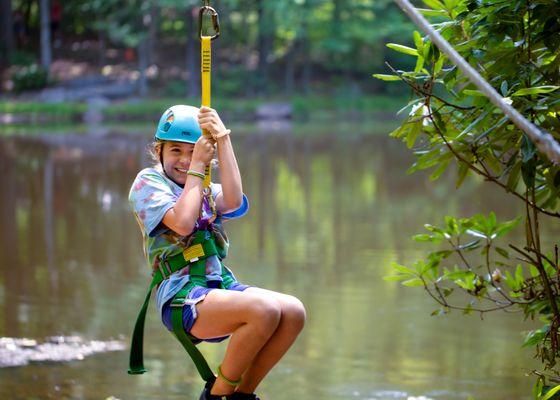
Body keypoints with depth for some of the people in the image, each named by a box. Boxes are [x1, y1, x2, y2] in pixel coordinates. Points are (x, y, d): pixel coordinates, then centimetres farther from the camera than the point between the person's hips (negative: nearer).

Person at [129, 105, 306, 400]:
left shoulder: (205, 188, 22)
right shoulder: (148, 182, 5)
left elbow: (233, 202, -4)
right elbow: (182, 222, -14)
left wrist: (223, 139, -6)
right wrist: (197, 165, -5)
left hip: (221, 286, 7)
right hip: (180, 294, -7)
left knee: (293, 312, -16)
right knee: (265, 310, -30)